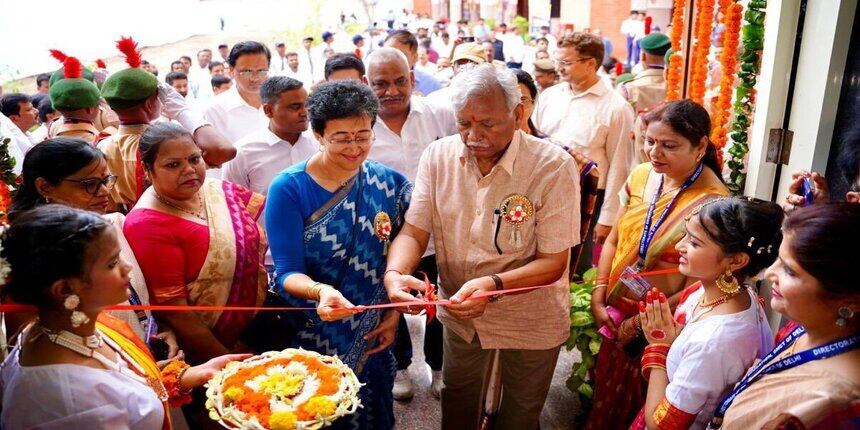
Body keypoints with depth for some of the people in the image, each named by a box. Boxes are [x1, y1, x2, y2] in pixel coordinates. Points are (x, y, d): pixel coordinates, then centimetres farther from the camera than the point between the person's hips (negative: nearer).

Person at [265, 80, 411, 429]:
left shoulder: (390, 184, -5)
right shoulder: (289, 189, -15)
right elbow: (287, 273, -17)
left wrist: (395, 312, -7)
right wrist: (320, 291, -36)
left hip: (375, 337, 3)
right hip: (314, 338, -3)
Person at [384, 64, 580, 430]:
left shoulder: (554, 167, -24)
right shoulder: (438, 156, -12)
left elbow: (553, 262, -21)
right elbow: (414, 233, -11)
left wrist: (494, 284, -39)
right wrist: (395, 273, -33)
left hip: (530, 319, -3)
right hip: (459, 310, 3)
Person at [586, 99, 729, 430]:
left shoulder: (712, 202, -20)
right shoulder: (641, 176, -4)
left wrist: (641, 322, -16)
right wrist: (598, 297, -3)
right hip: (615, 317, 5)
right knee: (604, 398, 23)